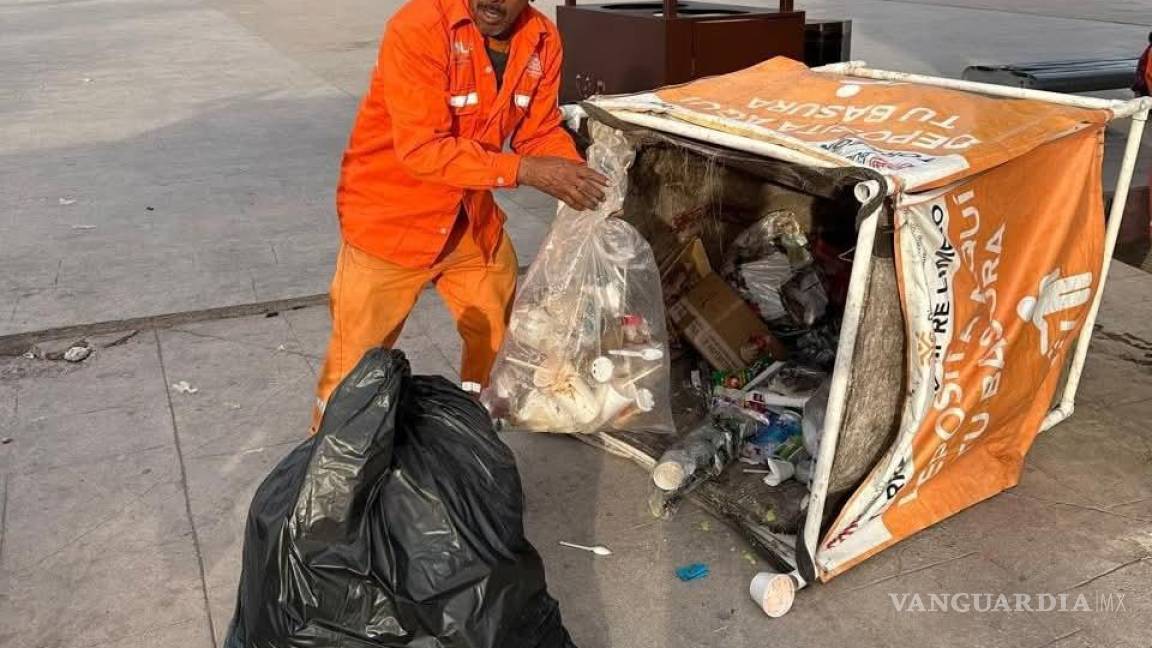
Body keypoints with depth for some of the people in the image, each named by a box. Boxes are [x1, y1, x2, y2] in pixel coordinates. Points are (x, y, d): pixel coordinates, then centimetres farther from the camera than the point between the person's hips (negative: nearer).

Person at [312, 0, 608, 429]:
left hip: (472, 217, 6)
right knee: (356, 363, 5)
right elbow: (422, 150, -30)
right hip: (391, 216, -6)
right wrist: (524, 170, -34)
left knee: (499, 338, 20)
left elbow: (541, 133, 1)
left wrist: (578, 177, -19)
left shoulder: (542, 40, -7)